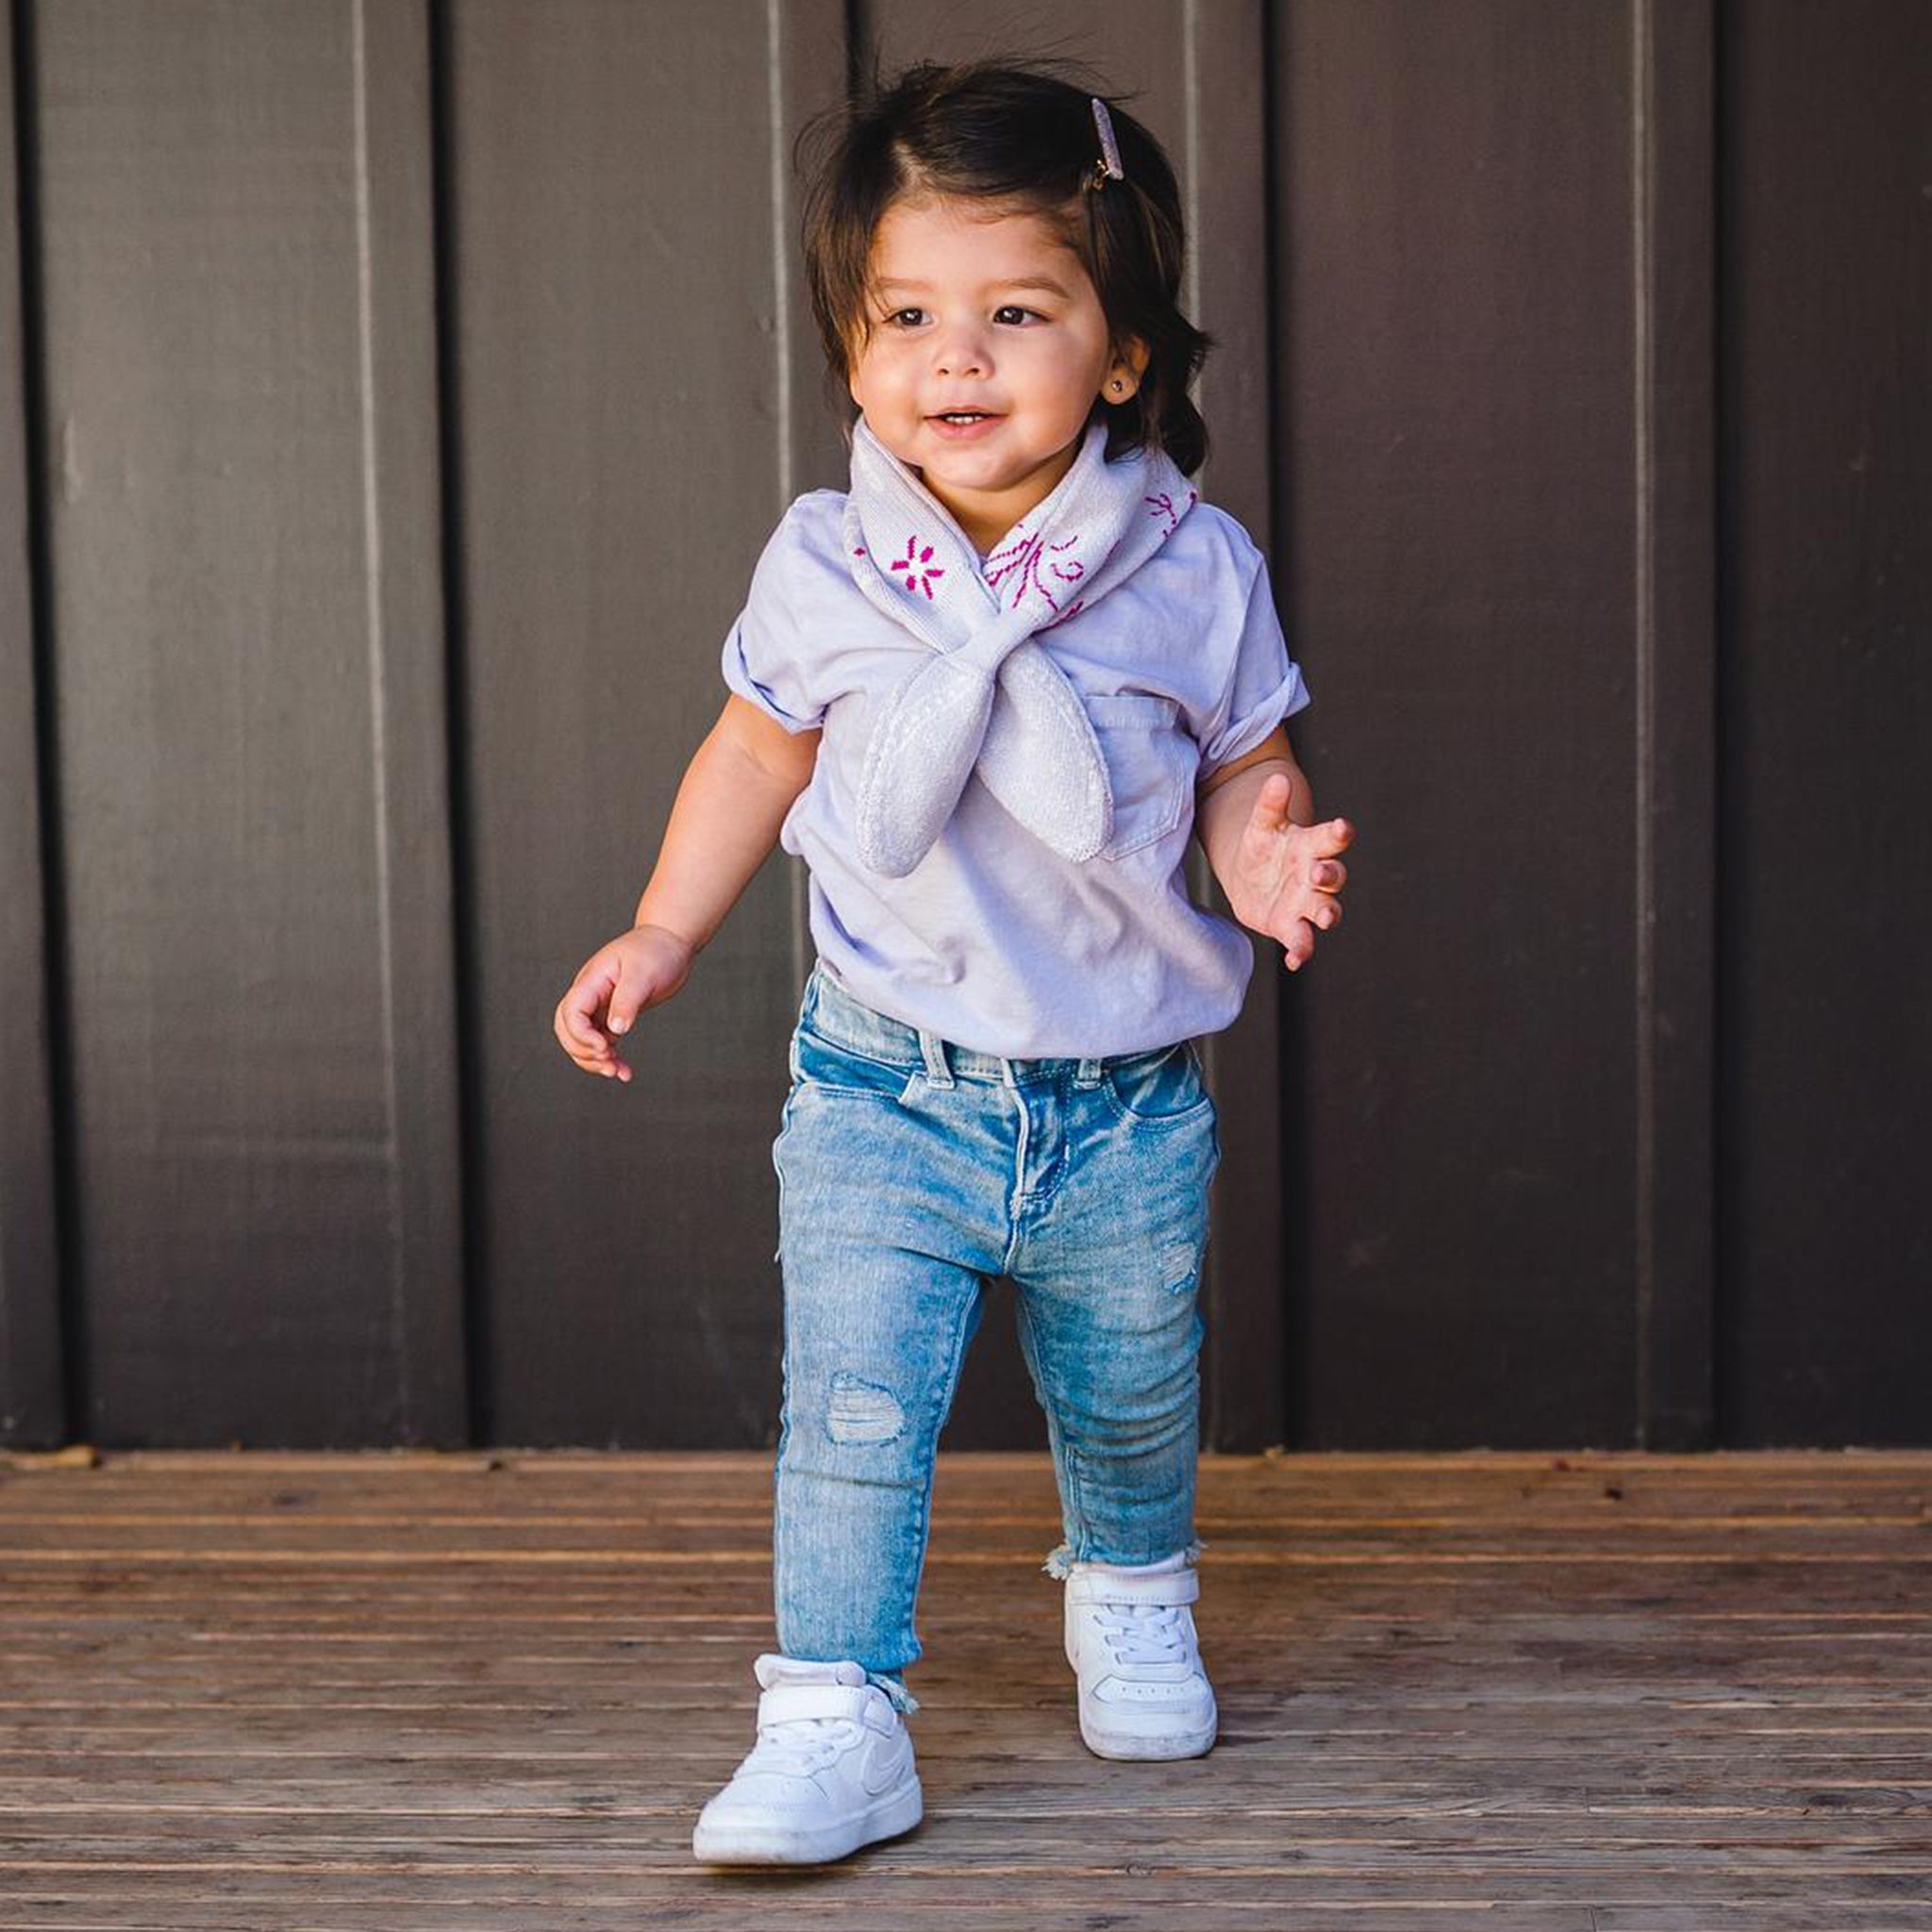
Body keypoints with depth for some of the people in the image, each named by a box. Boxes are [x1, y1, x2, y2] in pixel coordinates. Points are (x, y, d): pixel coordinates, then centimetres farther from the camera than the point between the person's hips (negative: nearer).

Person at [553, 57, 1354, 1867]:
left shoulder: (1195, 572, -9)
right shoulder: (821, 569, -6)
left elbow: (1247, 772, 4)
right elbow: (758, 755, 11)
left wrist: (1270, 863, -18)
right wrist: (661, 937, 6)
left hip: (1125, 1103, 1)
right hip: (885, 1090, 0)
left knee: (1132, 1402, 18)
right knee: (852, 1413, -9)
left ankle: (1132, 1598, 47)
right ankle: (834, 1718, 4)